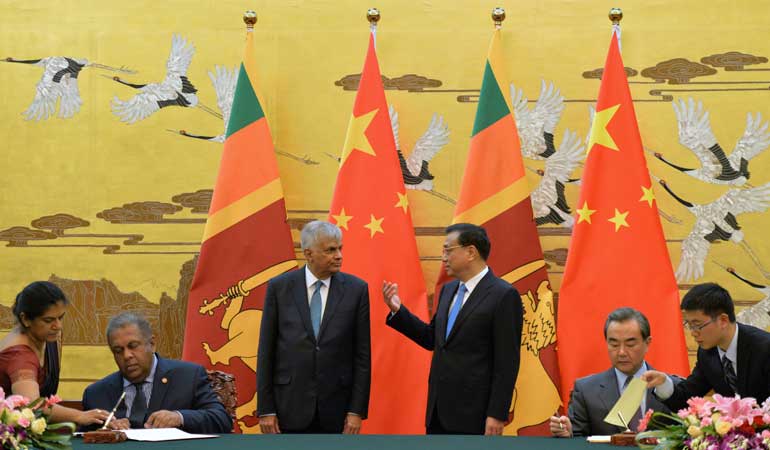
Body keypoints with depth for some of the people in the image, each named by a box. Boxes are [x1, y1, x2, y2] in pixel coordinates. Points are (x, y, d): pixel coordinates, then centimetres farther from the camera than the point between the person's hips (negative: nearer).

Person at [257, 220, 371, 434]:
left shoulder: (356, 289, 1)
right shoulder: (279, 287, 1)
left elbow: (362, 354, 2)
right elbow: (266, 351, 2)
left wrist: (357, 410, -3)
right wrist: (265, 409, -2)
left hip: (335, 409, 0)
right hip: (291, 406, 0)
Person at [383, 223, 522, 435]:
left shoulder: (503, 296, -11)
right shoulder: (448, 290, 14)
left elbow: (507, 362, -13)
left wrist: (497, 415, -16)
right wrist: (397, 310, 8)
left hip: (473, 414, -7)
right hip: (439, 410, 7)